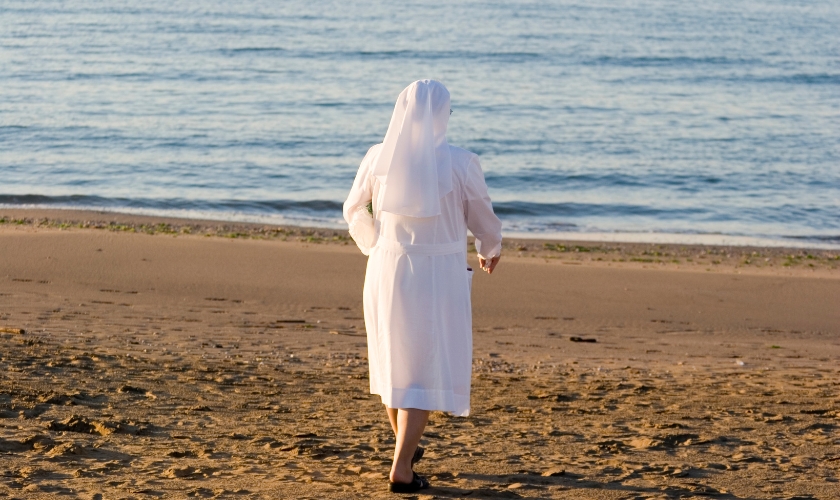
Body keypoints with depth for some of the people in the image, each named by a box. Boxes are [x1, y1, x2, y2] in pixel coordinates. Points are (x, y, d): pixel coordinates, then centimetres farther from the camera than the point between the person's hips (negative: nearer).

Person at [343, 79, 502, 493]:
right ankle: (401, 470, -6)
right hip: (438, 276, -4)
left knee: (393, 360, 22)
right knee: (426, 371, 2)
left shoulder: (378, 158, -5)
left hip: (387, 272, 4)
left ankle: (406, 447, 39)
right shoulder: (460, 163, -14)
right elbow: (482, 218, 1)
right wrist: (490, 250, 23)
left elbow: (355, 211, 11)